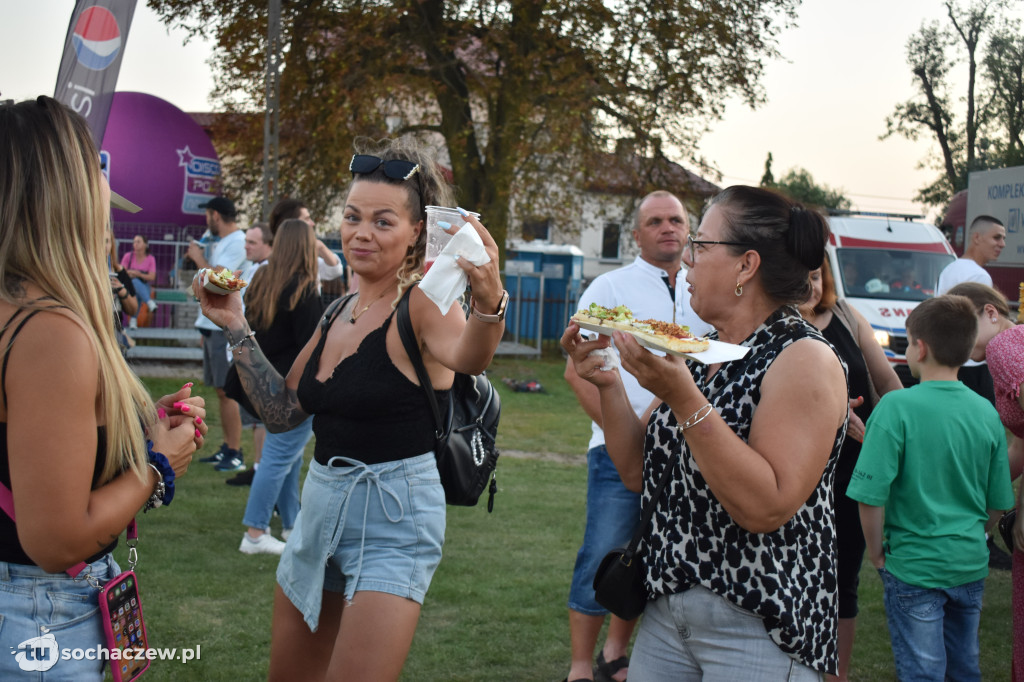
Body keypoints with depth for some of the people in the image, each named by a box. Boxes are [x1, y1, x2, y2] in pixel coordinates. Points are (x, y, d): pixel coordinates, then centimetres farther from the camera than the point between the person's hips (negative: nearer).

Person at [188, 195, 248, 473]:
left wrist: (198, 257, -8)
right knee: (220, 389, 12)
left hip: (226, 327, -10)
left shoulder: (237, 242, -14)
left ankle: (236, 455, -6)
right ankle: (227, 449, 18)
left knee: (227, 391, -9)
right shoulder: (222, 243, 17)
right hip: (212, 325, 10)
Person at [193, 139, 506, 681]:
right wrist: (235, 329, 5)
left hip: (394, 518, -8)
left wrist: (489, 305, -58)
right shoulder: (338, 314, 9)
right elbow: (282, 411, 13)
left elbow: (465, 357, -37)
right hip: (321, 504, 8)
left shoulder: (422, 300, -14)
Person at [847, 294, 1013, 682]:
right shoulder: (986, 412, -1)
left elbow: (871, 496, -19)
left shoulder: (896, 407, -17)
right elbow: (999, 501, 6)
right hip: (971, 563, 5)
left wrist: (876, 552, -5)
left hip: (915, 566, -5)